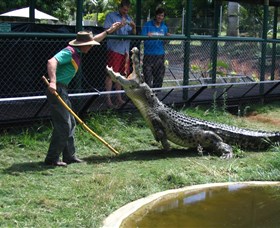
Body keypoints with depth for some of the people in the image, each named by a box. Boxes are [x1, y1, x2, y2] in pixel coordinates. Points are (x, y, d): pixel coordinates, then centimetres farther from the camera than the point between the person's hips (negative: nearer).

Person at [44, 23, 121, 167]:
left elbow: (93, 40, 30)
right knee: (63, 125, -9)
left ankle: (69, 156, 21)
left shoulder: (77, 52, 13)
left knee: (70, 123, 14)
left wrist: (108, 31, 37)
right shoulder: (69, 52, -15)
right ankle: (52, 159, -3)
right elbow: (51, 62, -31)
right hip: (56, 89, -10)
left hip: (62, 90, 10)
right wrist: (53, 81, -43)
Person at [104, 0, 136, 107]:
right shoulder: (111, 16, 3)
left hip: (125, 50, 6)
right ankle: (108, 99, -6)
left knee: (120, 74, 9)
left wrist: (134, 27, -4)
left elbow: (133, 34, 17)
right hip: (114, 49, -6)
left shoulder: (128, 18, 20)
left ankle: (119, 98, 17)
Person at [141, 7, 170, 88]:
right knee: (148, 78, -8)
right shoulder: (148, 25, 1)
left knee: (159, 78, 7)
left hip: (160, 55, 4)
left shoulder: (164, 27, 12)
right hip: (149, 55, -4)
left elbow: (165, 42, 13)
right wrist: (147, 36, -25)